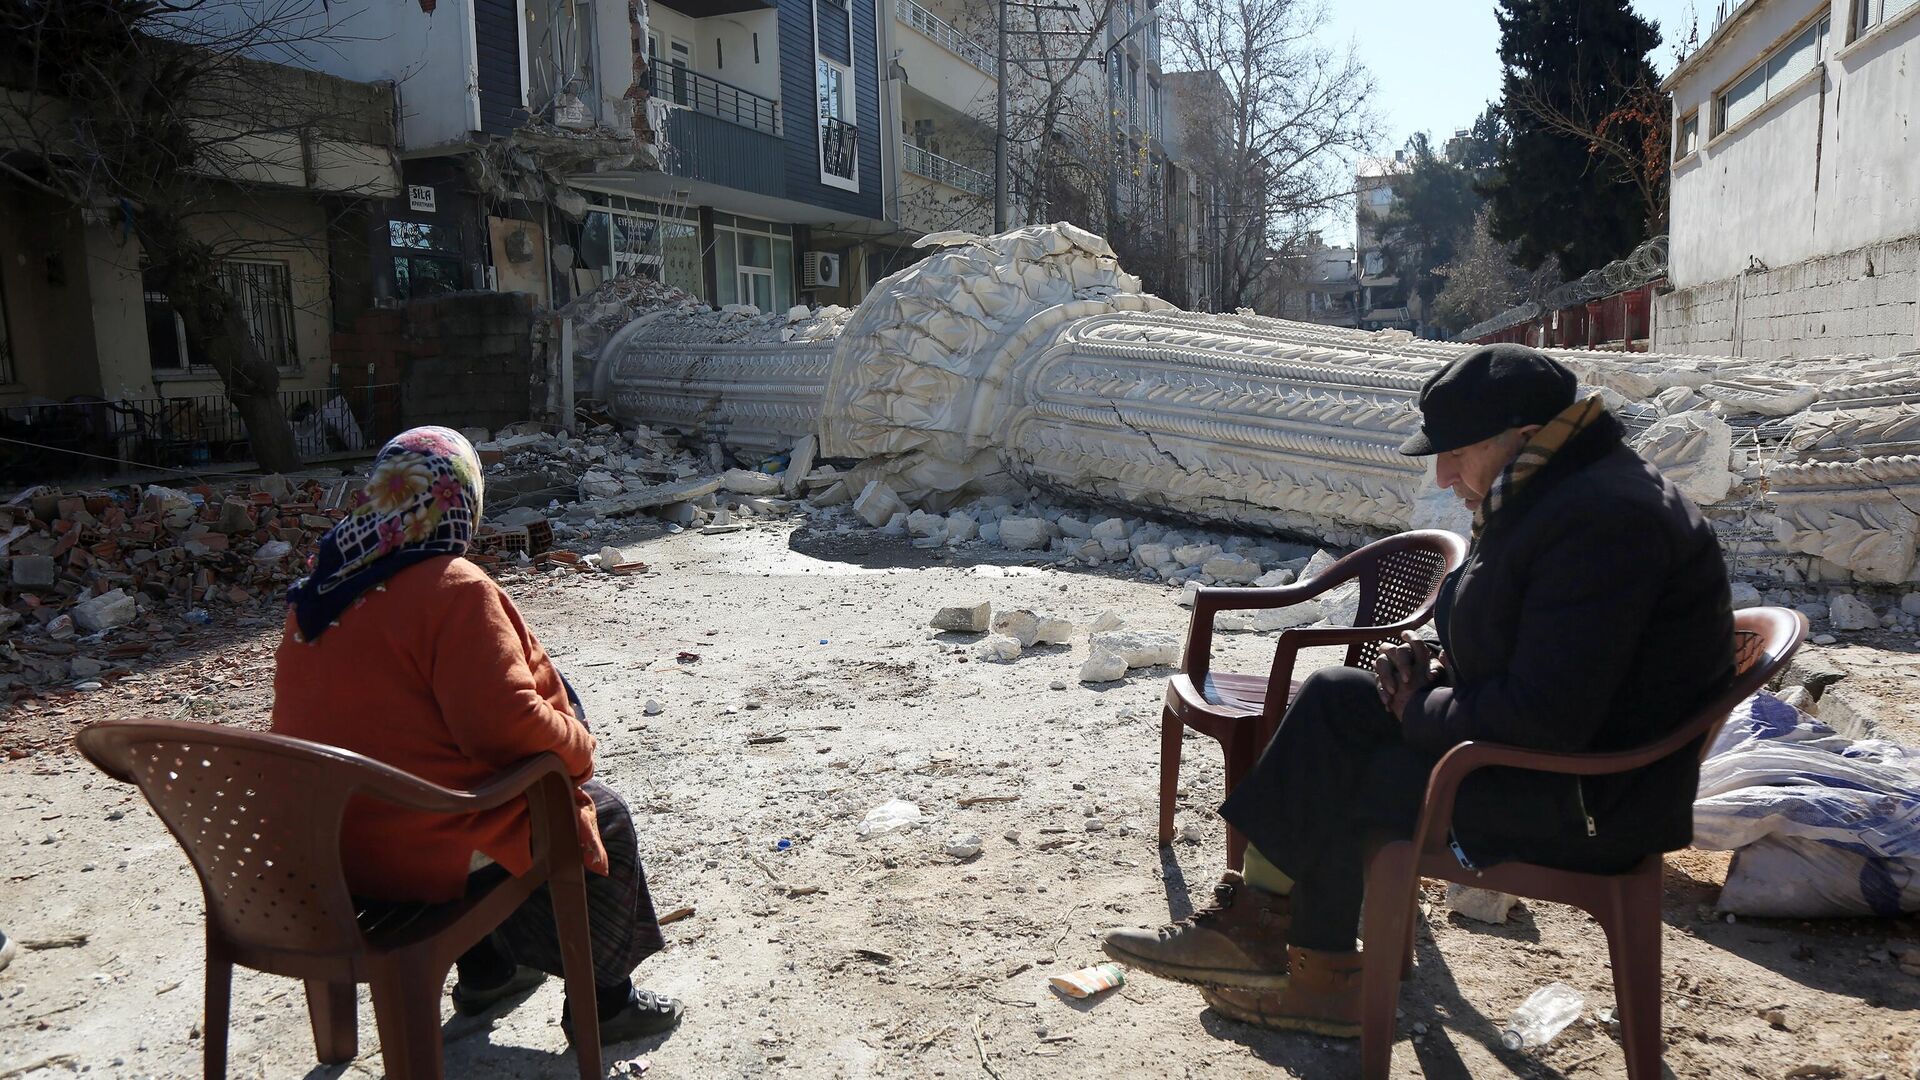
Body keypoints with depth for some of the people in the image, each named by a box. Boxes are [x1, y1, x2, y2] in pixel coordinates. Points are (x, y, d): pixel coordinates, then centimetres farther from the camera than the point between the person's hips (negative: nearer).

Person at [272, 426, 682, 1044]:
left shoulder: (318, 591, 6)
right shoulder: (452, 588, -21)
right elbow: (505, 722, -25)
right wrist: (577, 745, -6)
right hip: (426, 849, -9)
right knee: (601, 817, 10)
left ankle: (485, 969, 41)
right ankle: (604, 1001, 21)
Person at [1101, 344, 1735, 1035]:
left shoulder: (1602, 519, -26)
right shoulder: (1544, 497, 7)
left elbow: (1546, 717, -30)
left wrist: (1422, 711, -14)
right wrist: (1435, 670, 0)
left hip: (1589, 804, -10)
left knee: (1338, 782, -9)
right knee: (1332, 697, 2)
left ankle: (1324, 975, 13)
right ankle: (1256, 921, 3)